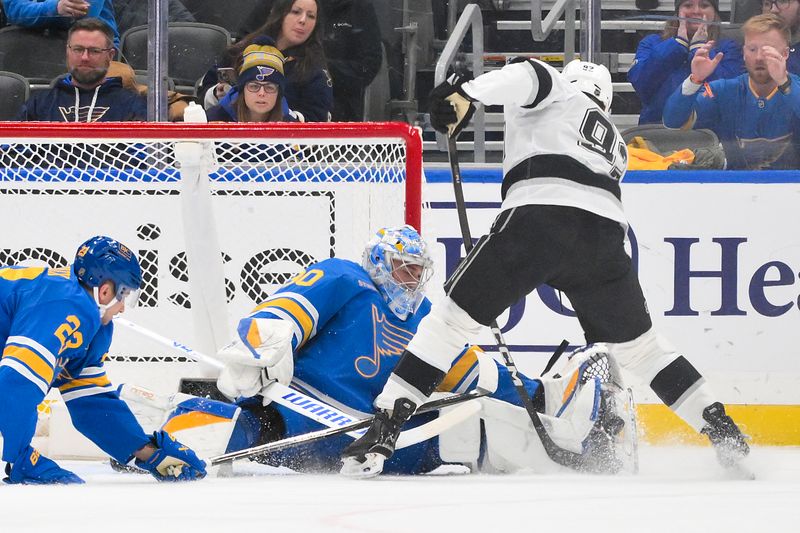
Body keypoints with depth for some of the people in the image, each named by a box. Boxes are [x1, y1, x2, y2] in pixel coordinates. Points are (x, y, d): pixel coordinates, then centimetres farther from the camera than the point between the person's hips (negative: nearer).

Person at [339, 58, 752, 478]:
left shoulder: (560, 92, 24)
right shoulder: (615, 143, 39)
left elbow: (528, 75, 0)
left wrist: (465, 93, -11)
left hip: (538, 218, -5)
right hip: (605, 232, 5)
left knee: (453, 316, 1)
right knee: (637, 345, 23)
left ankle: (383, 430, -8)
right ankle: (722, 431, 18)